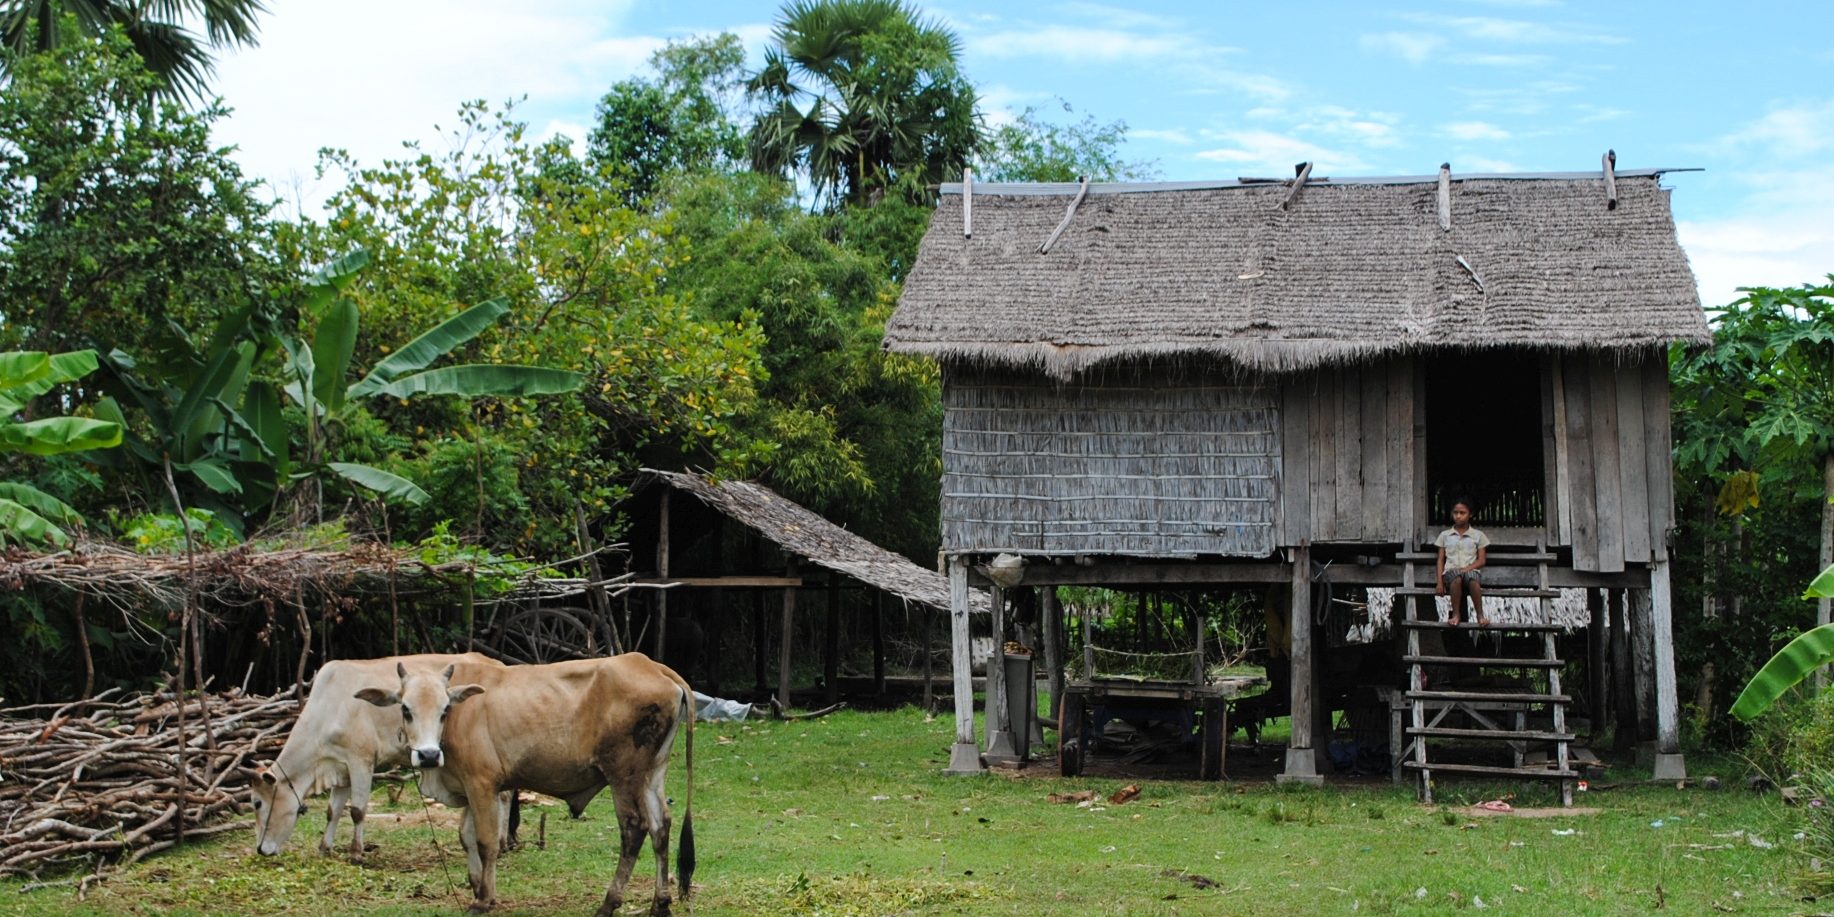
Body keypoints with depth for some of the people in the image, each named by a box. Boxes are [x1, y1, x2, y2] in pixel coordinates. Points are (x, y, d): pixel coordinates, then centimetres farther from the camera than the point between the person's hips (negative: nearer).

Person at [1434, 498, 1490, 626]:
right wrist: (1440, 582, 0)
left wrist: (1466, 569, -10)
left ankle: (1480, 615, -28)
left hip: (1471, 571, 0)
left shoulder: (1478, 535, 16)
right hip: (1450, 571, 0)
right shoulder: (1445, 535, 19)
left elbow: (1481, 561, 9)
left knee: (1472, 578, -40)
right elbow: (1440, 560, 14)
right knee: (1457, 577, -40)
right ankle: (1456, 614, -28)